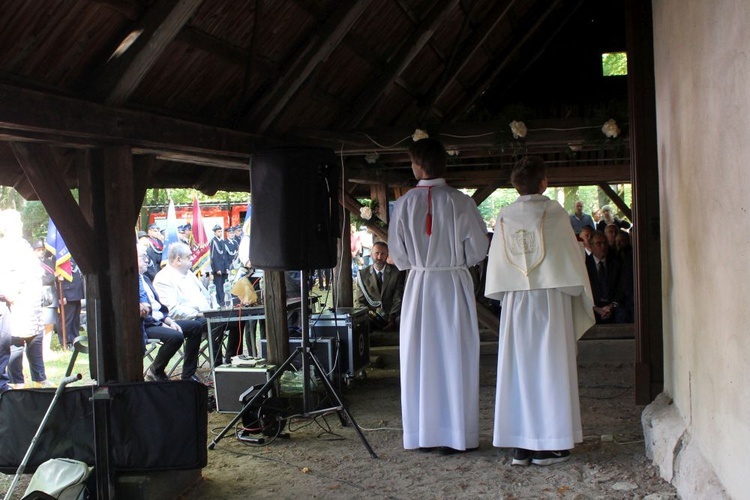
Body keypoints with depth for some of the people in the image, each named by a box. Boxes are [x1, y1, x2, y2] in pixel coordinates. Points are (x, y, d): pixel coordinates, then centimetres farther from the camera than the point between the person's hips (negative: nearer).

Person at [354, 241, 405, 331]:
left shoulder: (397, 272, 5)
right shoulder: (362, 274, 8)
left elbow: (398, 299, 0)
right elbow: (358, 301, 8)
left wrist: (392, 318, -17)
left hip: (393, 316, 0)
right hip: (372, 317, 0)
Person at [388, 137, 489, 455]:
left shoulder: (404, 204, -5)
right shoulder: (460, 202, -10)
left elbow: (398, 254, 0)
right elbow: (478, 249, -4)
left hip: (418, 286, 1)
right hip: (454, 285, -1)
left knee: (419, 360, 9)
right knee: (455, 358, 5)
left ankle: (422, 435, 14)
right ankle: (457, 435, 9)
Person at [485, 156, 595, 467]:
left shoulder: (504, 218, 3)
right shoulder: (555, 214, -7)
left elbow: (496, 268, 6)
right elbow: (572, 260, -3)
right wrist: (582, 301, 8)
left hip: (515, 304, 3)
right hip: (551, 301, -3)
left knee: (518, 369, 7)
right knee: (550, 367, 2)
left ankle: (520, 446, 9)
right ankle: (550, 444, 4)